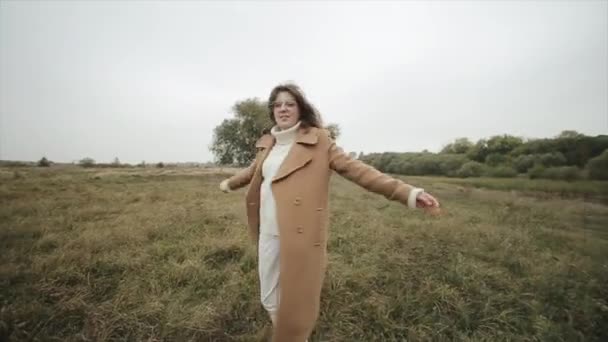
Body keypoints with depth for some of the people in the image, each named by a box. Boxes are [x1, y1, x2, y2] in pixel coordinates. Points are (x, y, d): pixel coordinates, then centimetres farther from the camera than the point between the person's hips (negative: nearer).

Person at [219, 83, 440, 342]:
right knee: (269, 300, 18)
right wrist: (229, 183, 46)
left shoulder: (318, 140, -4)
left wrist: (406, 193, -16)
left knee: (296, 302, 8)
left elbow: (355, 168, -9)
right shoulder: (266, 144, 11)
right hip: (268, 234, 6)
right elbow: (252, 172, 29)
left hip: (301, 234, -5)